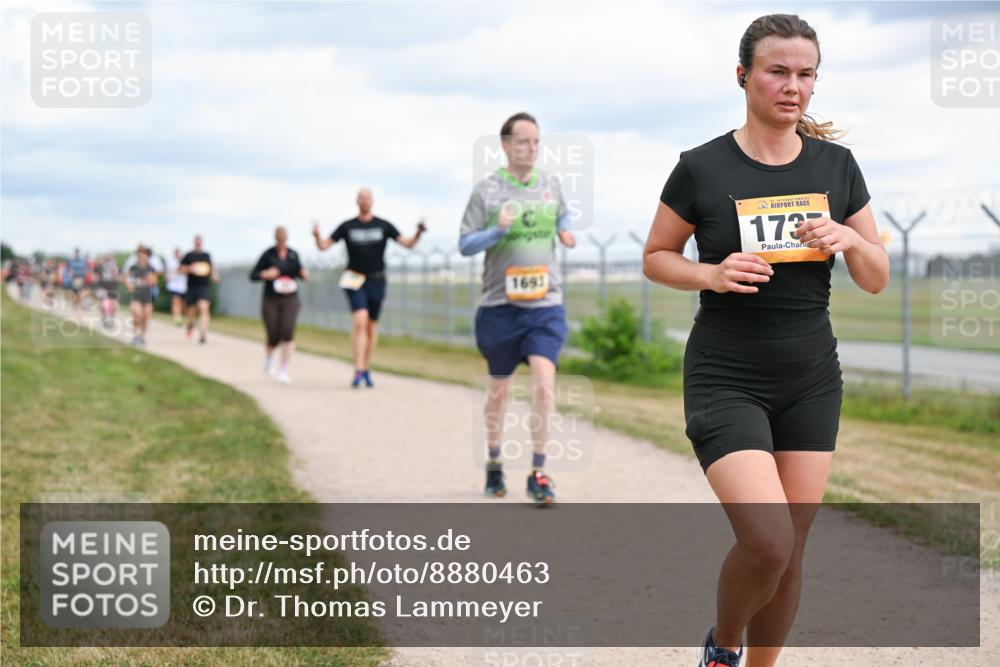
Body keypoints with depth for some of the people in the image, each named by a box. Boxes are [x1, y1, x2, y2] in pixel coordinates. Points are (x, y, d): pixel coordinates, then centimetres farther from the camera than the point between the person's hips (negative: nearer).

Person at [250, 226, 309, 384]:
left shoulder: (293, 254, 5)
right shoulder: (268, 255, -4)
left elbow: (299, 273, 18)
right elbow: (253, 275, 0)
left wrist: (304, 274, -6)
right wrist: (265, 275, -21)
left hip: (290, 300, 1)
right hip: (271, 301, -1)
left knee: (287, 333, -18)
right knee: (273, 338, -2)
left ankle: (283, 371, -14)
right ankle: (269, 358, 34)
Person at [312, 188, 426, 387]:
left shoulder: (383, 226, 4)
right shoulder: (347, 226, 2)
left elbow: (408, 243, -1)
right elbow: (323, 246, 0)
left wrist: (418, 233, -21)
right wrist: (317, 237, -22)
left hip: (377, 281, 2)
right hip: (355, 281, -2)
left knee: (371, 326, 8)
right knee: (360, 321, -19)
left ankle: (366, 370, 22)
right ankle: (358, 371, -22)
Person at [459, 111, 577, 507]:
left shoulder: (551, 185, 7)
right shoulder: (487, 190, -4)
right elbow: (465, 245, -3)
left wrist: (564, 231, 6)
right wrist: (498, 230, -21)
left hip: (546, 303, 1)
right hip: (500, 306, -1)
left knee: (544, 381, -15)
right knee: (499, 388, 12)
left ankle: (538, 473, -9)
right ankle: (494, 463, 33)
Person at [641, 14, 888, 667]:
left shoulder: (837, 165, 2)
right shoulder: (702, 169, -8)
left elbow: (878, 280, 7)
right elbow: (656, 257, 4)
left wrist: (849, 239, -14)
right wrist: (711, 274, -15)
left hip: (812, 383, 4)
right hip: (726, 383, -4)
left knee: (791, 550, 6)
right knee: (767, 545, -18)